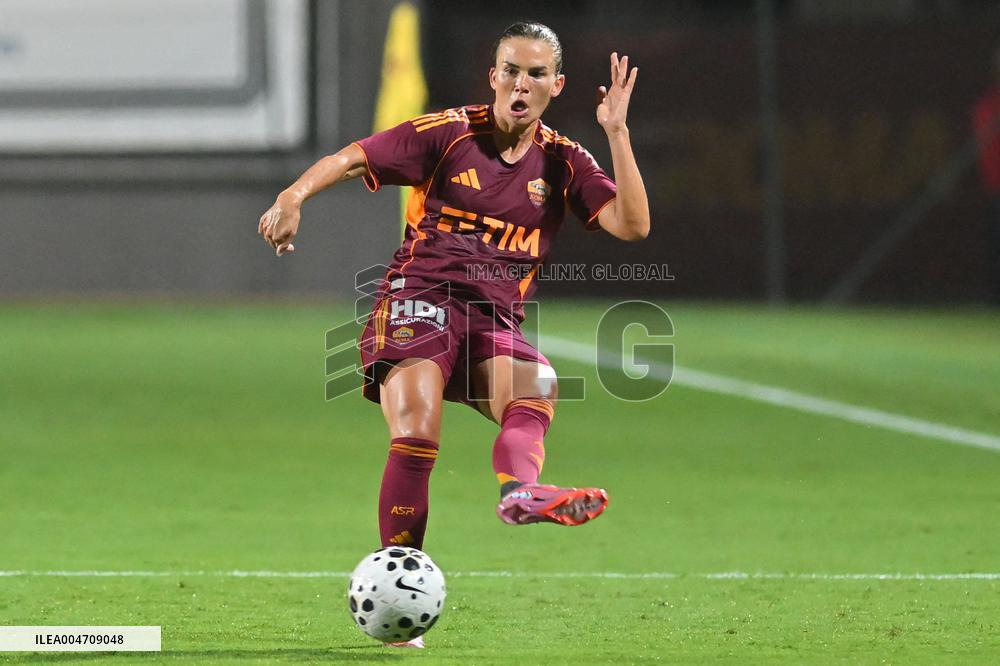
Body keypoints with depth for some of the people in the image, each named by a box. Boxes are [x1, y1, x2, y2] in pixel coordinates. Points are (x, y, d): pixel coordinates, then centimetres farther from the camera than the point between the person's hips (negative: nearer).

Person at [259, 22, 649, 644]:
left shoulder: (563, 162, 10)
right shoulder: (448, 133, 1)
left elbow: (632, 224, -2)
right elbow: (351, 160, 1)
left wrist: (616, 132, -8)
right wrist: (294, 196, -19)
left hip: (496, 322, 3)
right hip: (420, 301, -3)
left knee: (538, 385, -31)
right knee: (416, 432, -26)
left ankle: (520, 487, -63)